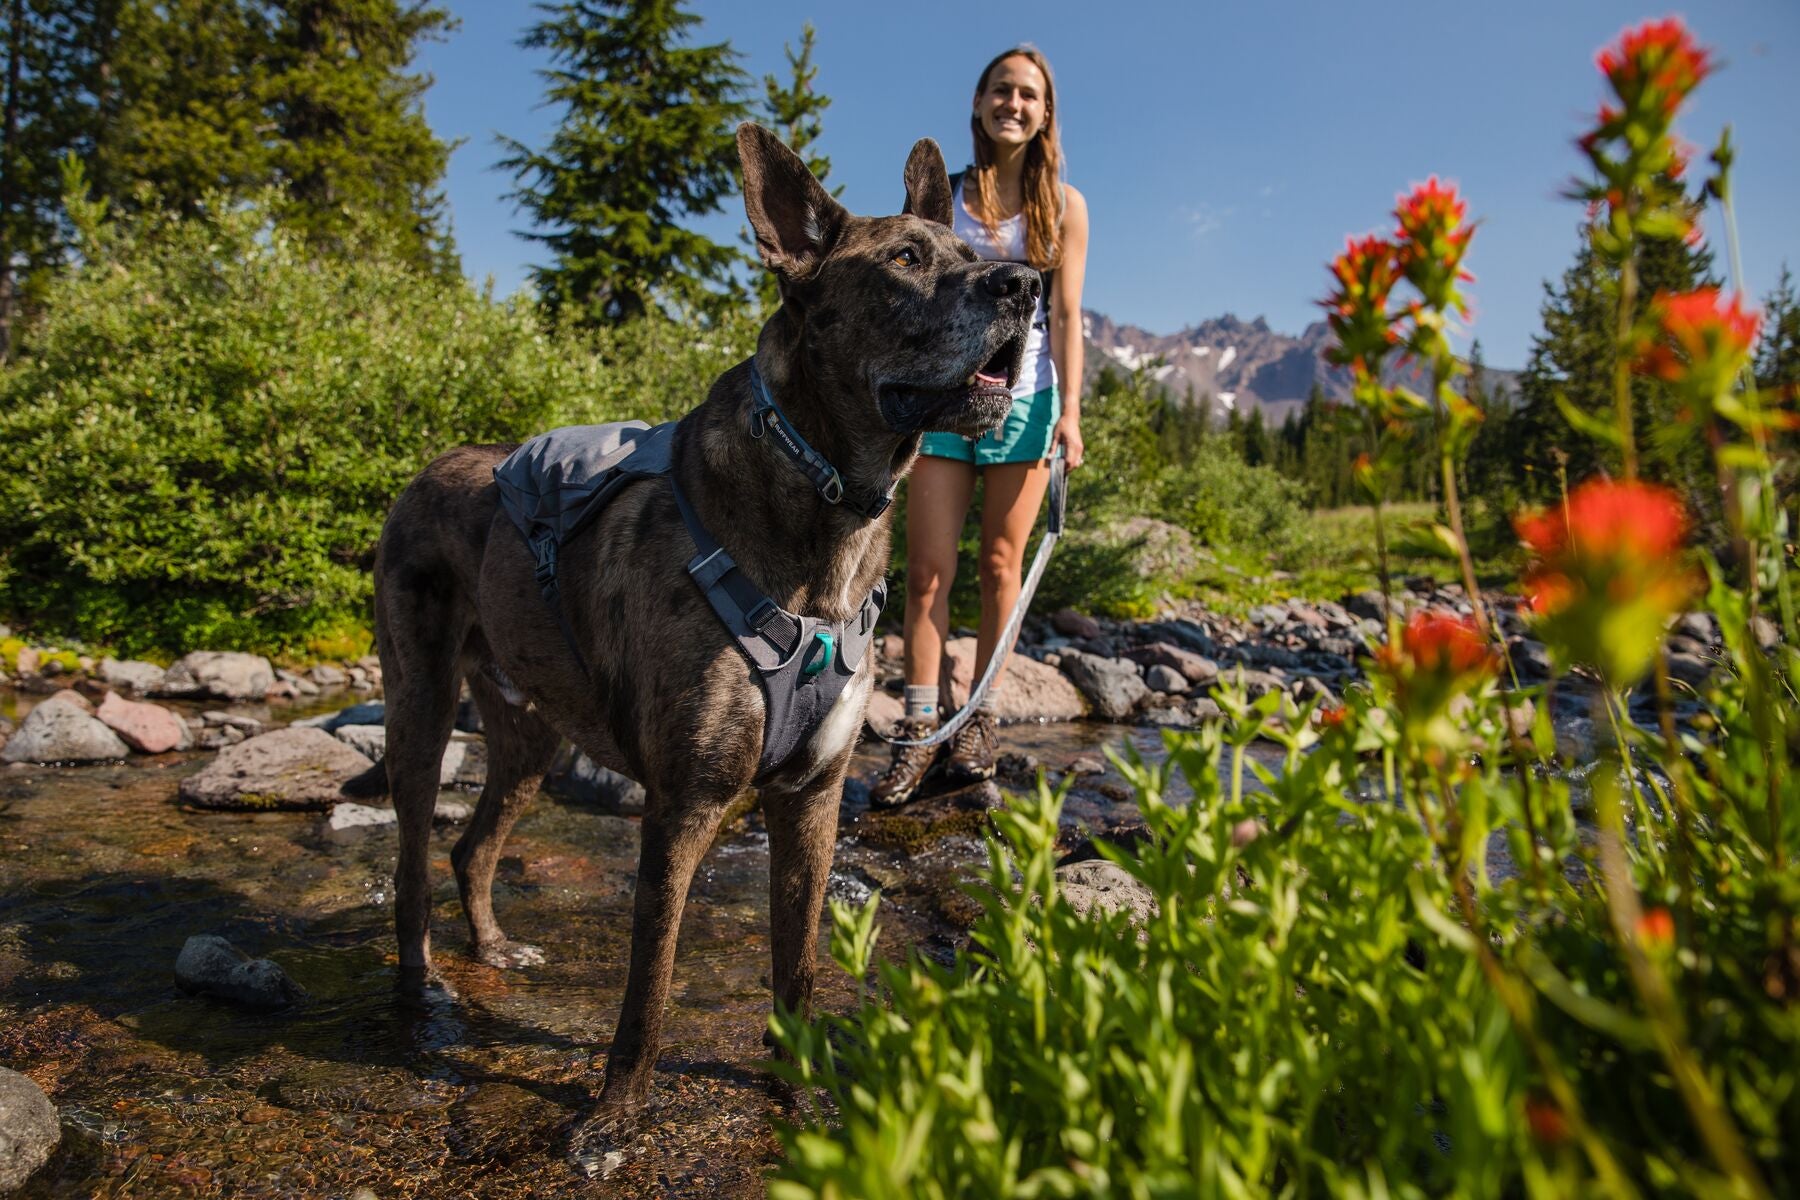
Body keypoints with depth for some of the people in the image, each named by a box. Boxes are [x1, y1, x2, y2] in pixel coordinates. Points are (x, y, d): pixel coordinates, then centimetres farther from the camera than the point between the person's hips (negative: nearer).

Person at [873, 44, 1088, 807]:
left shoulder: (1063, 206, 7)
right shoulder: (943, 196, 9)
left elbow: (1067, 314, 2)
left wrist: (1070, 411, -9)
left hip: (1025, 397, 0)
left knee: (999, 565, 3)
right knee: (927, 568, -5)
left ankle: (979, 721, 13)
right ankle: (920, 731, -1)